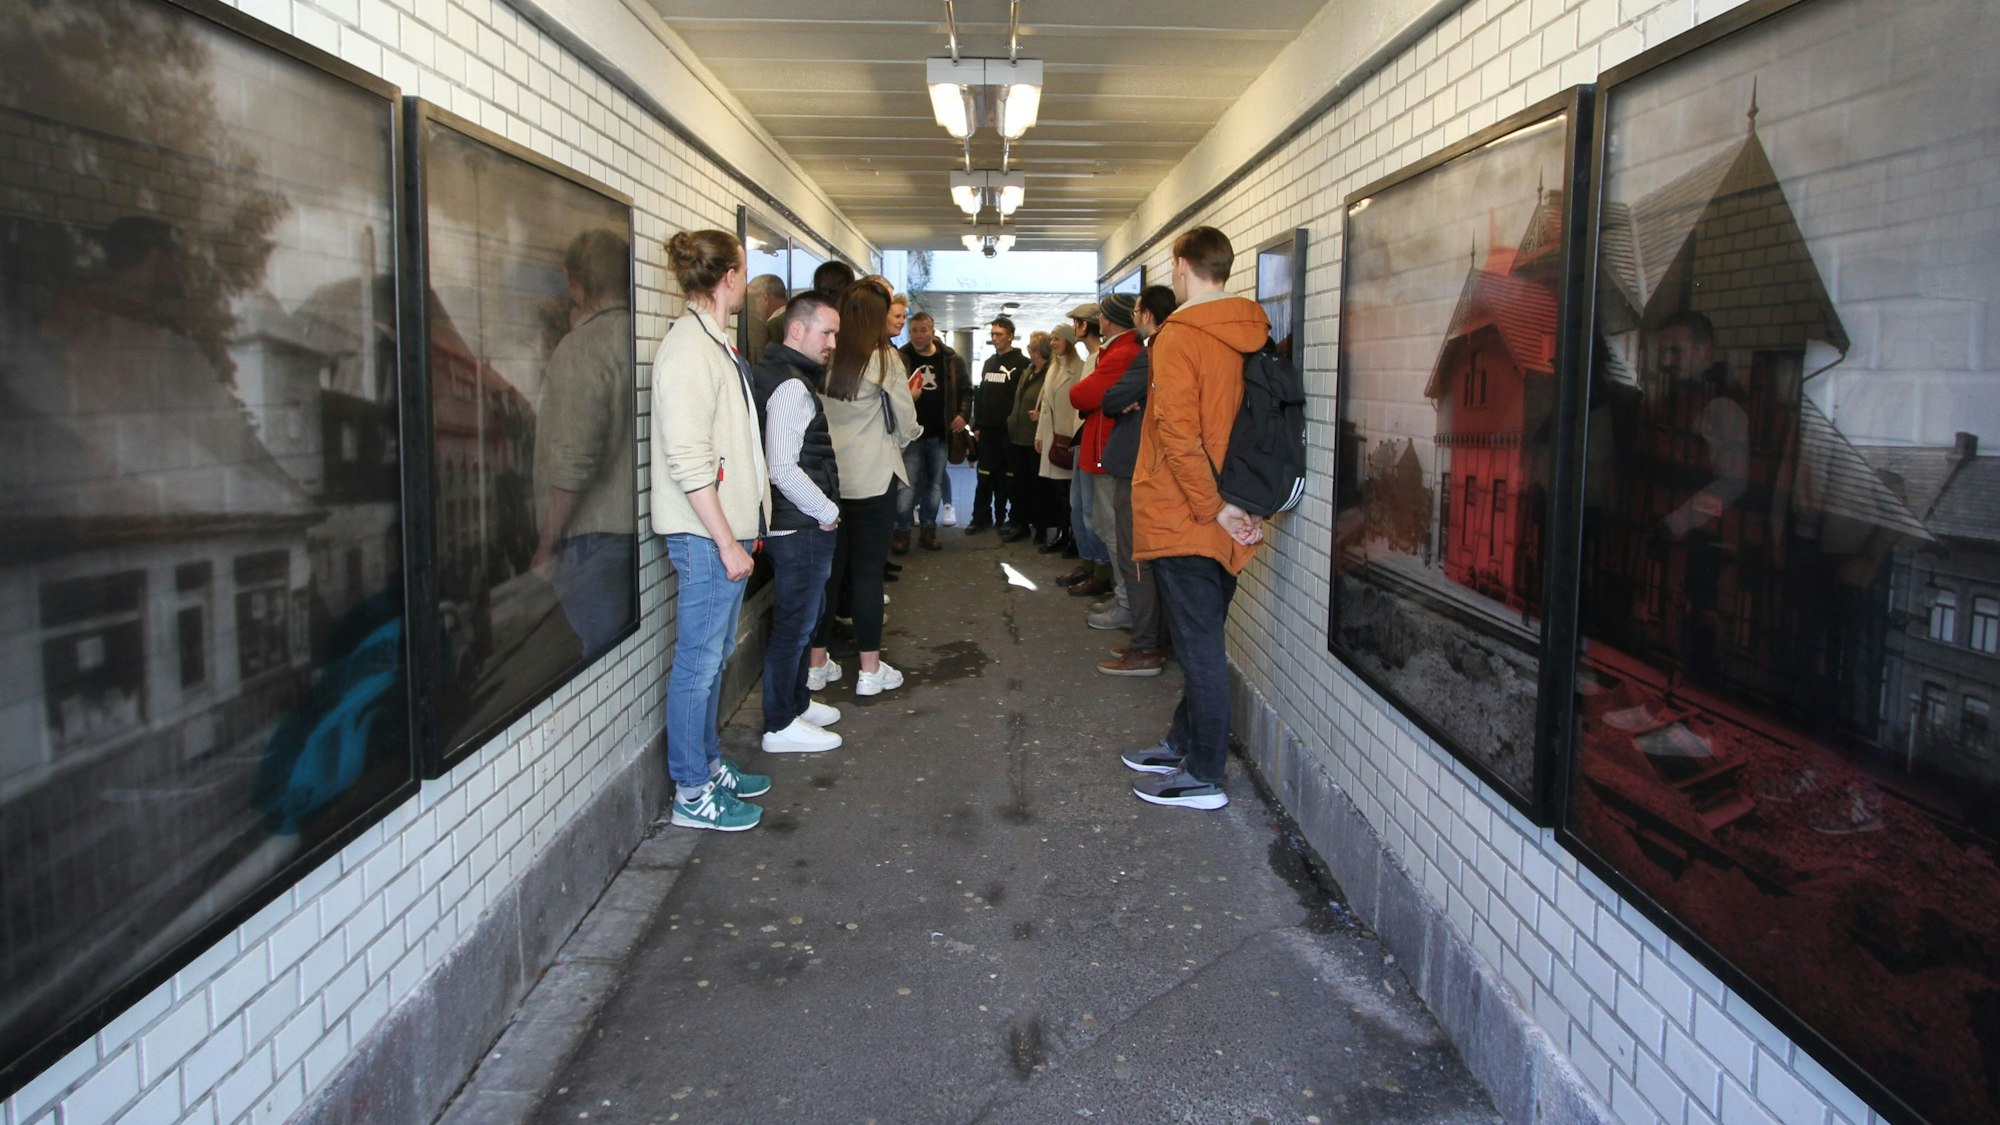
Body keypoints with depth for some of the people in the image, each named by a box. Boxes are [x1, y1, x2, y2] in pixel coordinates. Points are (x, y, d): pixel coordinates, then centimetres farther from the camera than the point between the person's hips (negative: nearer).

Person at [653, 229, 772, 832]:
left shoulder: (715, 344, 15)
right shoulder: (688, 346, -16)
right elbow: (687, 459, -22)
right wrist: (727, 541, -20)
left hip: (729, 528, 10)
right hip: (706, 534, -10)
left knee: (714, 655, 18)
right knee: (699, 661, -1)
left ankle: (710, 764, 31)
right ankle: (692, 793, 9)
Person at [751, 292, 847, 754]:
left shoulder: (790, 378, 13)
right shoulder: (792, 386, -19)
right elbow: (783, 468, -26)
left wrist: (825, 508, 15)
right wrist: (827, 511, -15)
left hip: (803, 527, 10)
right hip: (802, 529, -10)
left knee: (801, 618, 21)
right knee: (794, 624, -1)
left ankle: (796, 701, 35)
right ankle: (780, 726, 9)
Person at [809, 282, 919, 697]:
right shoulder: (884, 359, -9)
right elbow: (906, 426, -5)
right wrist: (902, 437, 16)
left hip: (826, 476, 4)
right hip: (873, 478, -4)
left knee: (828, 568, 12)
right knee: (868, 571, 3)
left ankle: (817, 663, 18)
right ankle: (870, 670, 8)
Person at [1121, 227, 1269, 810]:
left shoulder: (1179, 336, -14)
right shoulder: (1253, 335, 9)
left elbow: (1178, 433, -22)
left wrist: (1214, 505, -15)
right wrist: (1244, 504, 9)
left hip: (1184, 517, -8)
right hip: (1228, 519, 8)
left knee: (1199, 644, -2)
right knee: (1203, 641, 17)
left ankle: (1204, 776, 7)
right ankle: (1184, 743, 30)